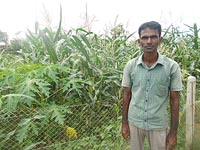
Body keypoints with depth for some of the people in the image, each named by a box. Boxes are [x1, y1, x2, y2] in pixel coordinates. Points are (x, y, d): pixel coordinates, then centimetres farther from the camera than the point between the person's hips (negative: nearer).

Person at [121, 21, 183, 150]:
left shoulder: (172, 67, -11)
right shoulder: (130, 65, -6)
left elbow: (174, 100, -5)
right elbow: (127, 95, 2)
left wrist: (173, 132, -3)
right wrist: (124, 123, 3)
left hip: (158, 125, -1)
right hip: (134, 122, 2)